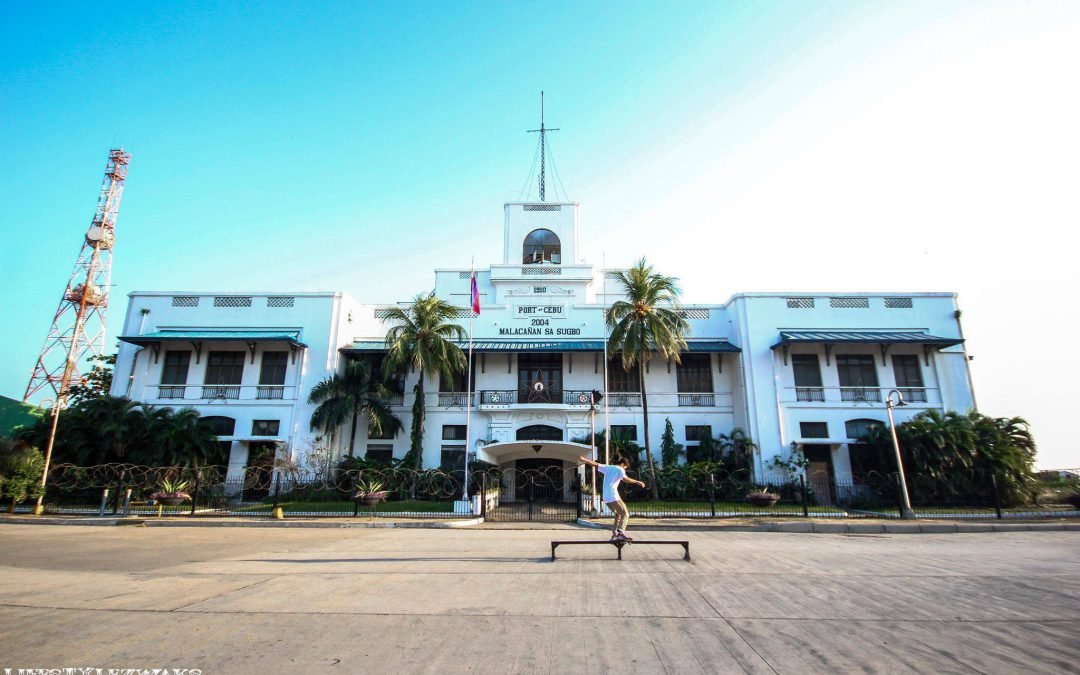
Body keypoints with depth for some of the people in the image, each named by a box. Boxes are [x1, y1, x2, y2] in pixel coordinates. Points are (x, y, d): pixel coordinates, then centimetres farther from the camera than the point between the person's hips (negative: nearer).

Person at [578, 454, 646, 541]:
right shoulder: (620, 469, -1)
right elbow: (625, 478, -20)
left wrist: (583, 459, 26)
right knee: (625, 514, -5)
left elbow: (595, 464, 19)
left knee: (619, 514, 22)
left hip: (606, 498, 8)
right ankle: (621, 533, -25)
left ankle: (614, 534, 15)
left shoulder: (607, 467, 18)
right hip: (613, 496, -8)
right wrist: (638, 482, -19)